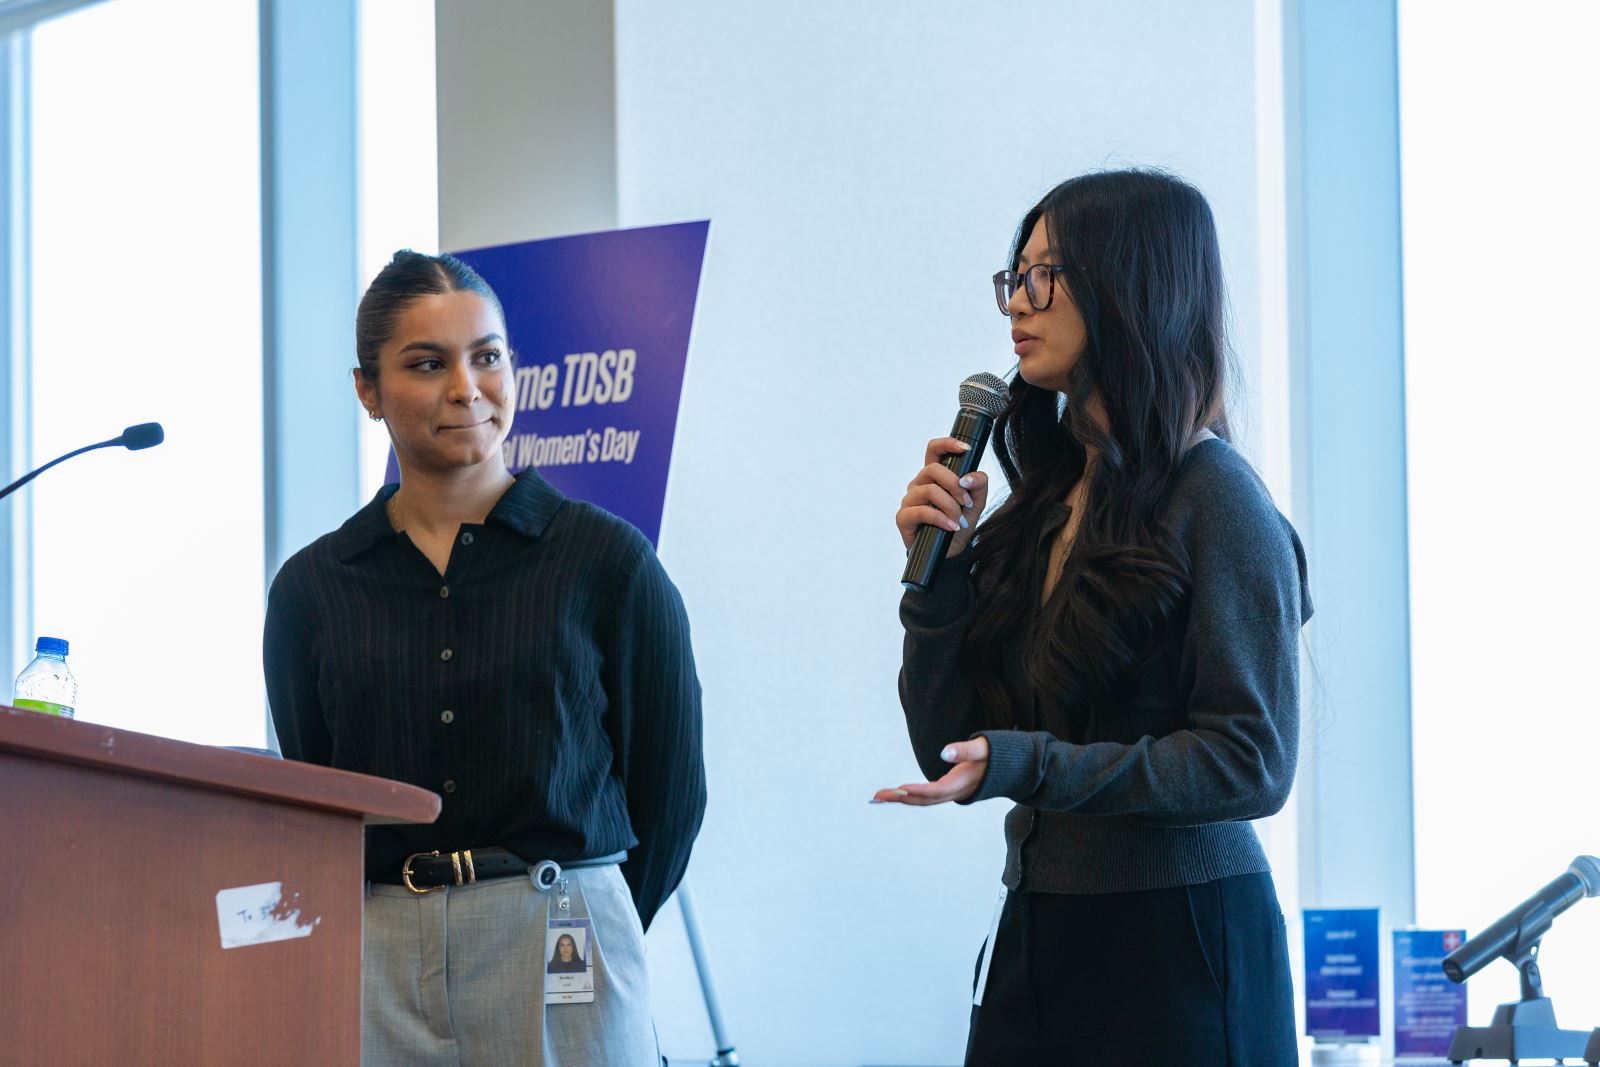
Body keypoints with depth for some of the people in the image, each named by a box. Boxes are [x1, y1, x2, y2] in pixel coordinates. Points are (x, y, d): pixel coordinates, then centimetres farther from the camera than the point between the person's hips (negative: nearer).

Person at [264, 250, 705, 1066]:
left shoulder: (609, 561, 1)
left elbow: (670, 786, 5)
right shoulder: (312, 587, 7)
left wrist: (587, 928, 8)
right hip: (369, 963, 2)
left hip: (559, 965, -2)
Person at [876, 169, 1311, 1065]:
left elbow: (1252, 763, -16)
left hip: (1179, 948, -6)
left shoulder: (1215, 499, -10)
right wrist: (939, 570, -2)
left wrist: (1027, 765, -23)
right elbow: (951, 746, 11)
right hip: (1037, 935, 7)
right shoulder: (1044, 504, 10)